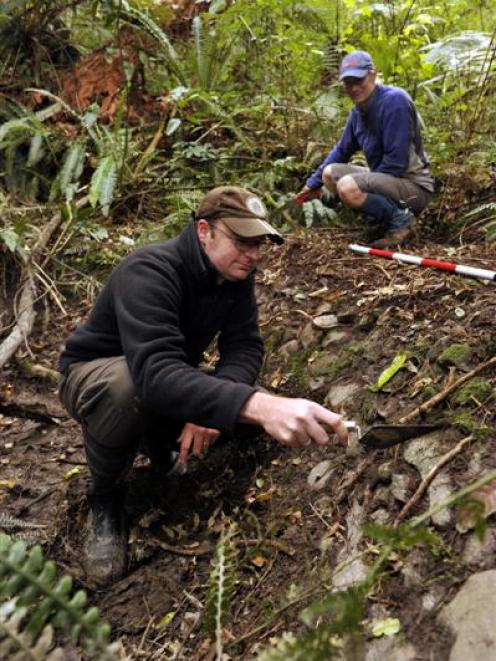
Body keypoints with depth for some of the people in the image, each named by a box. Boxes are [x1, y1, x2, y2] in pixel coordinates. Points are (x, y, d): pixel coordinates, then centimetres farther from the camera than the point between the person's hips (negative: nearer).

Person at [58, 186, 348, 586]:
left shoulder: (236, 274, -11)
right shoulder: (149, 272, -34)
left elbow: (245, 347, -14)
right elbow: (157, 373, -49)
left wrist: (211, 405, -35)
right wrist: (258, 405, -63)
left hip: (174, 374, 6)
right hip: (96, 374, -6)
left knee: (254, 406, -17)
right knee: (128, 384, -41)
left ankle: (159, 439, 10)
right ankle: (105, 497, -12)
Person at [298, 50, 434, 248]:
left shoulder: (394, 100, -19)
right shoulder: (358, 111, 5)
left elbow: (396, 161, -23)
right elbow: (341, 150, 19)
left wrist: (366, 184, -12)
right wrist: (312, 183, 16)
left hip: (414, 186, -9)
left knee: (348, 187, -29)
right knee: (329, 173, 9)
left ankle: (400, 218, -8)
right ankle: (380, 218, 8)